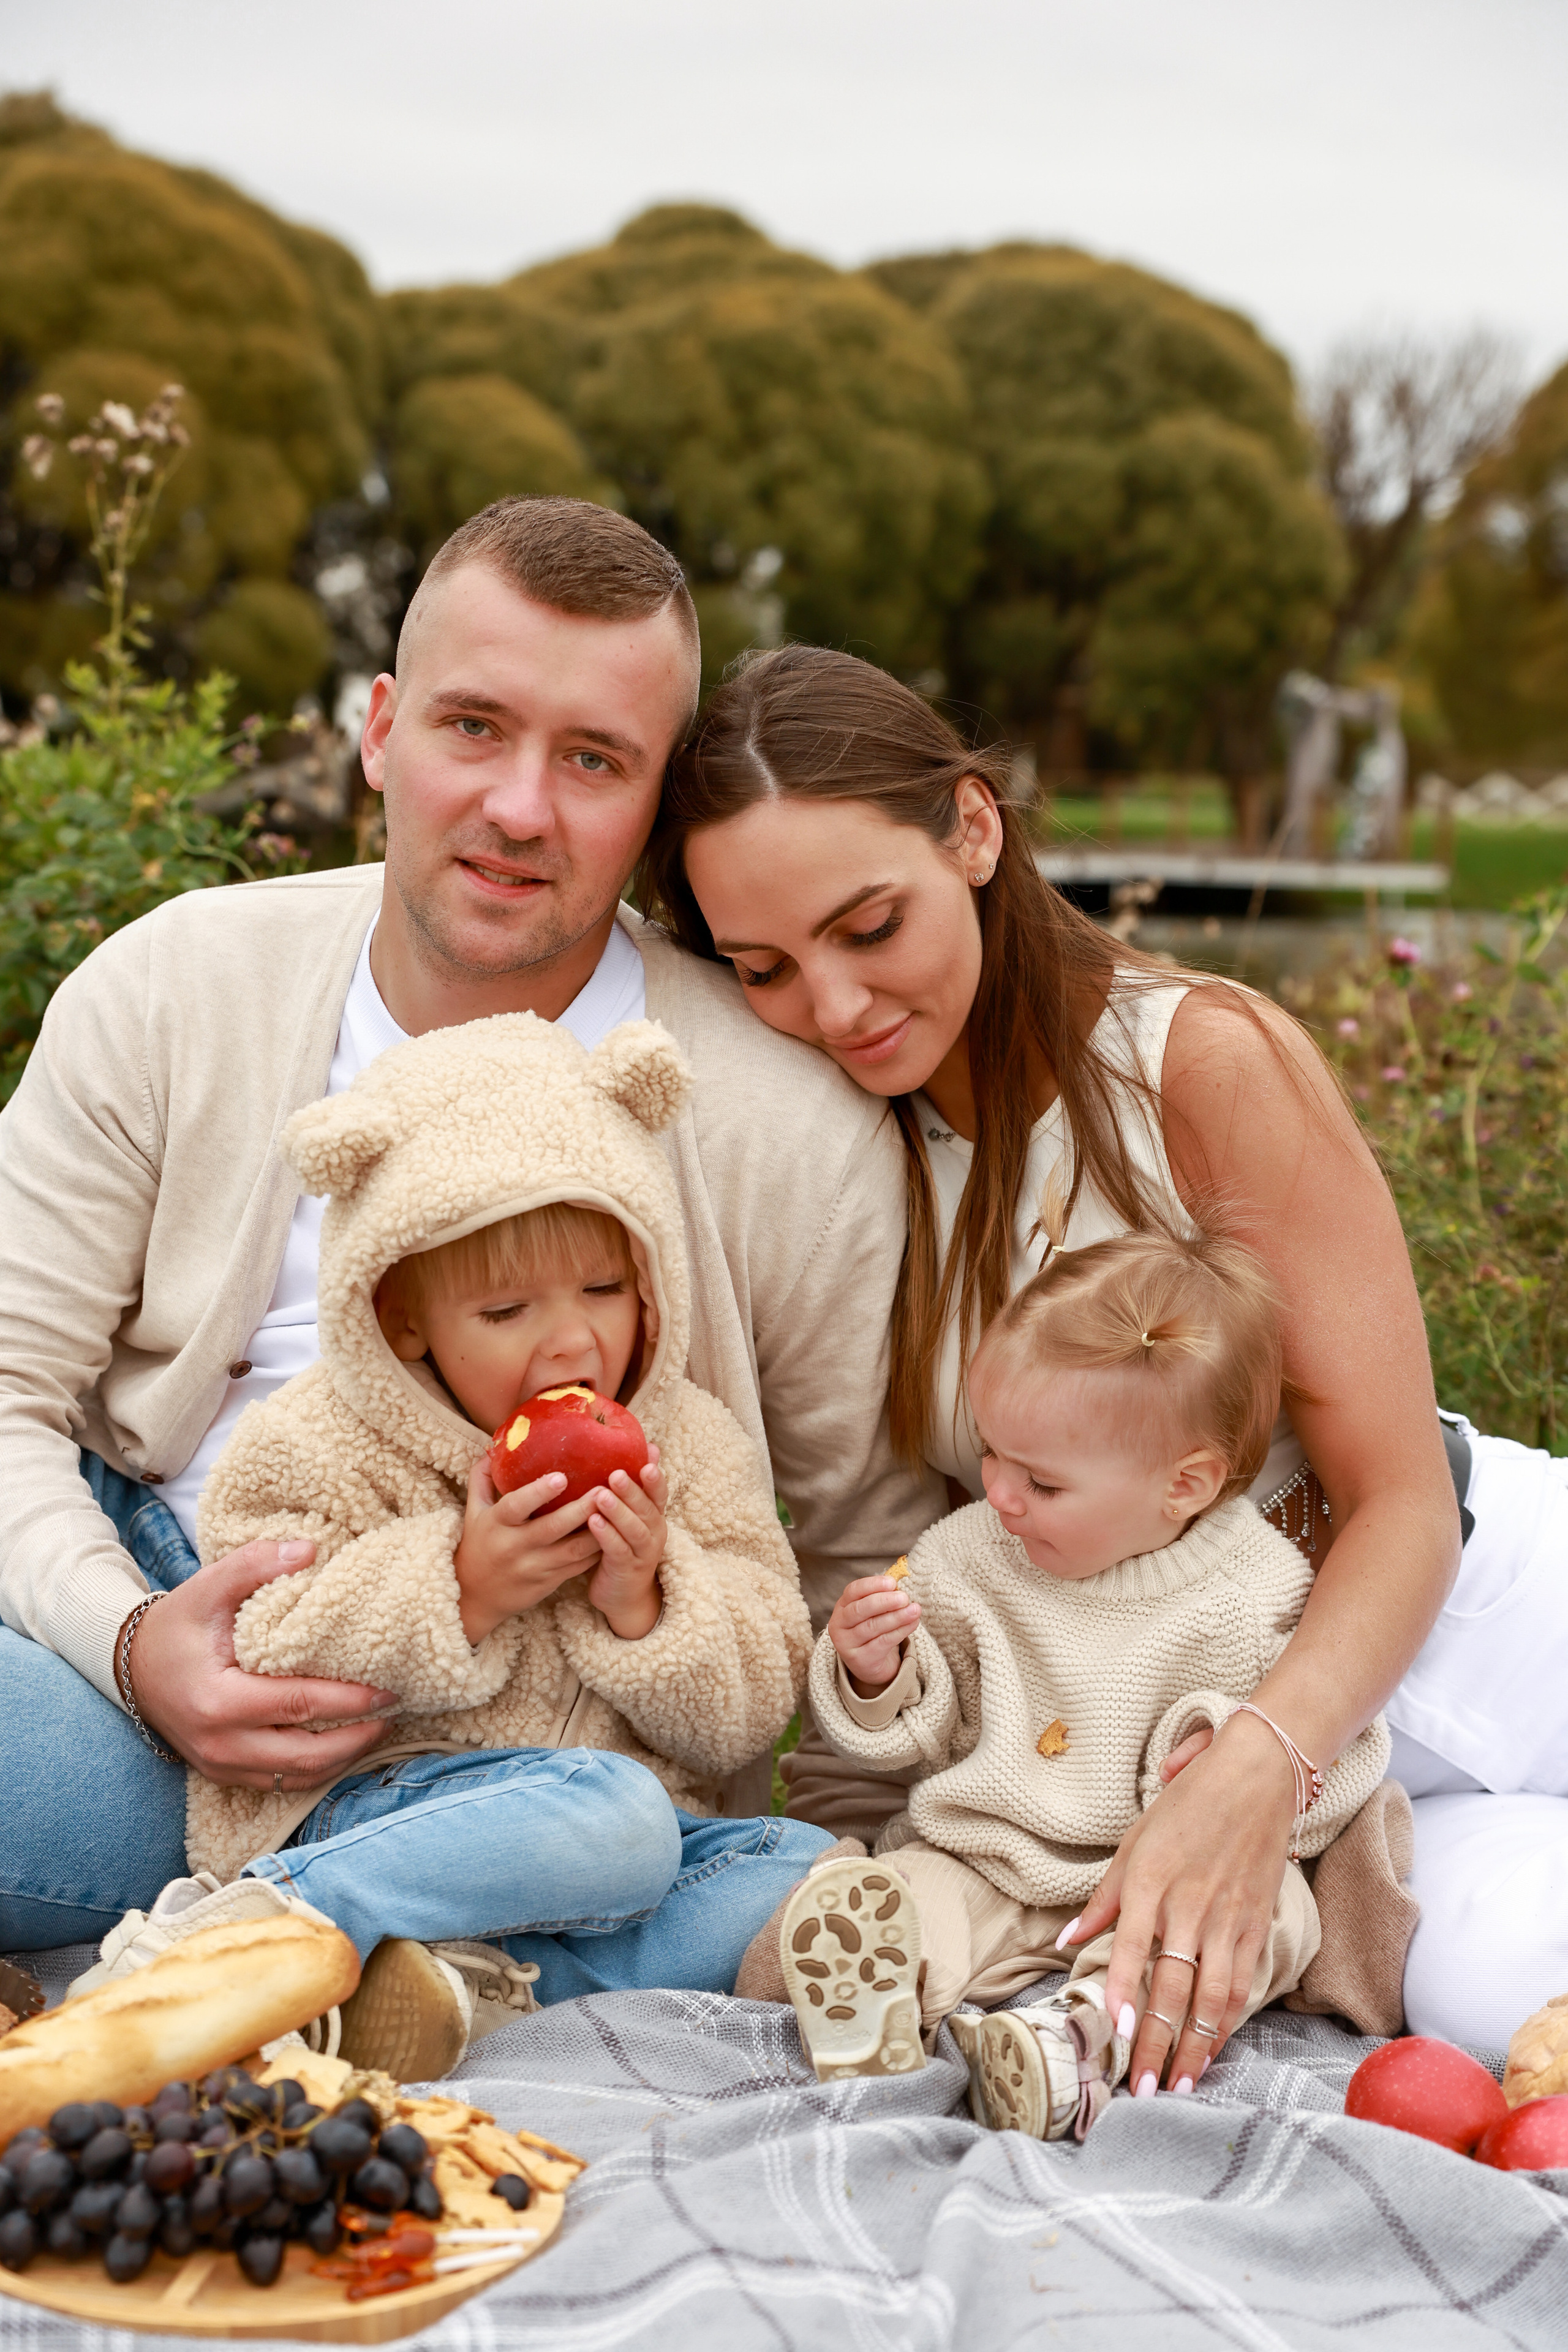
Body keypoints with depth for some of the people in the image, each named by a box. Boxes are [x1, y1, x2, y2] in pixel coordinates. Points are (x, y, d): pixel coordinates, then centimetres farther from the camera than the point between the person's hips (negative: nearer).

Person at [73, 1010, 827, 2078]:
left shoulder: (694, 1451, 8)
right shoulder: (316, 1449, -1)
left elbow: (754, 1711, 7)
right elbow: (252, 1673, -8)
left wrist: (644, 1603, -13)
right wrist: (458, 1591, -17)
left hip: (639, 1822, 5)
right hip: (371, 1810, -5)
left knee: (810, 1869, -22)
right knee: (607, 1816, -34)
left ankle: (472, 1970, -31)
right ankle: (223, 1931, -31)